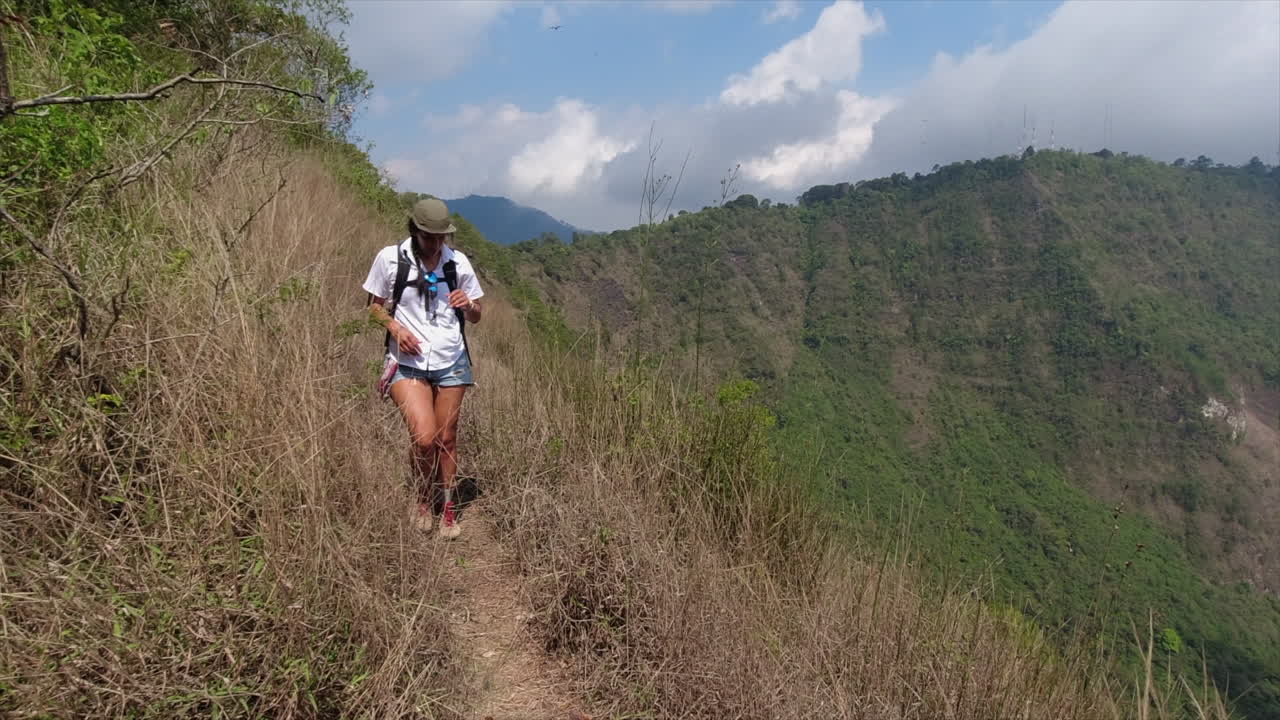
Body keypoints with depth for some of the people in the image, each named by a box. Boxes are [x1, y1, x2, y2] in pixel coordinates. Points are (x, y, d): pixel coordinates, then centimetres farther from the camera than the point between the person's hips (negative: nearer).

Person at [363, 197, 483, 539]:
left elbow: (476, 317, 10)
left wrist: (467, 305, -13)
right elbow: (375, 305, 7)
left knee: (447, 439, 7)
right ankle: (424, 498, 14)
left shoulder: (458, 262, 2)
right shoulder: (390, 258, -4)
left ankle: (448, 509, 26)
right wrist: (395, 327, -12)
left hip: (450, 363, 2)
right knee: (424, 437, -16)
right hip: (408, 363, -2)